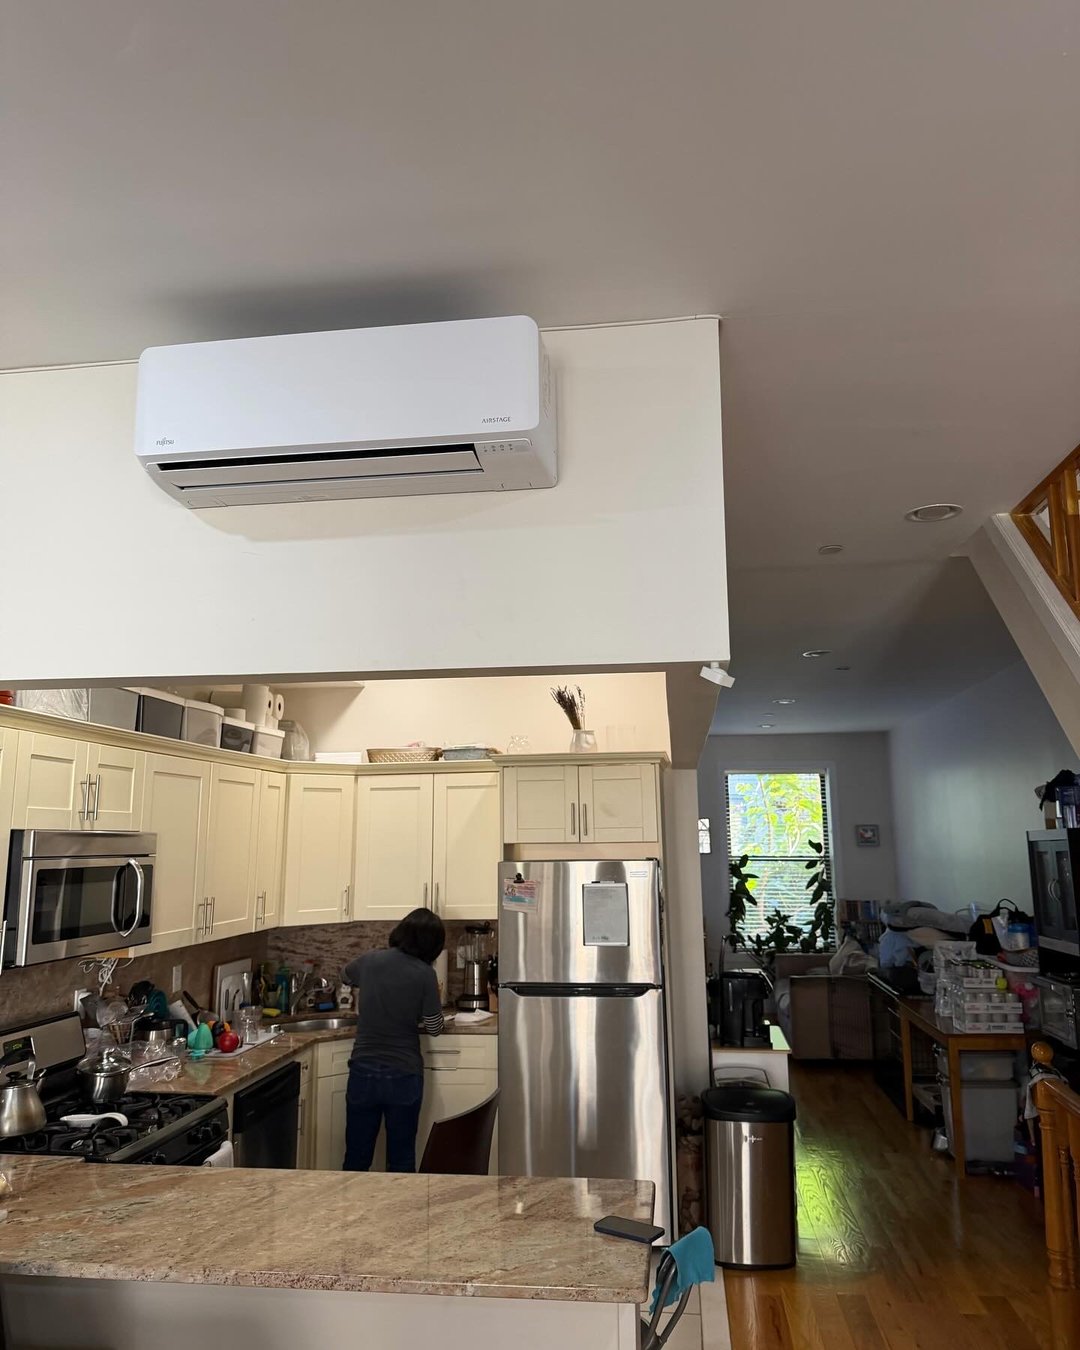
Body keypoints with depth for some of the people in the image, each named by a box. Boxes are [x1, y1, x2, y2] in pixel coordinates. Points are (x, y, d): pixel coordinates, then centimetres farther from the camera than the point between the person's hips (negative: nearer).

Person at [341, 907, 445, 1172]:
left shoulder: (370, 961, -3)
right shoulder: (424, 974, -13)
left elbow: (346, 976, 21)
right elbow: (434, 1028, -4)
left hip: (363, 1072, 2)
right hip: (403, 1076, -2)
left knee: (356, 1159, 14)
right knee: (401, 1161, 13)